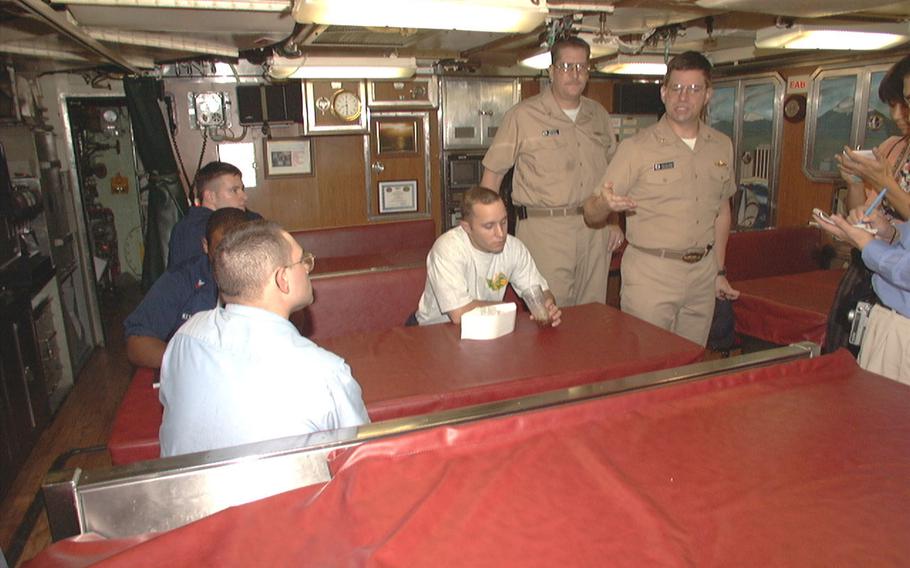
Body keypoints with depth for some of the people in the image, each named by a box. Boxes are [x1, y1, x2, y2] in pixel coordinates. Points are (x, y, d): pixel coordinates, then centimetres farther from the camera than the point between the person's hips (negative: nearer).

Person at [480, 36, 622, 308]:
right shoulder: (523, 115, -2)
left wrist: (614, 221, 15)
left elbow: (612, 171, 21)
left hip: (595, 229, 5)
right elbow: (492, 172, -2)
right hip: (544, 229, -5)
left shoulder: (598, 114, 14)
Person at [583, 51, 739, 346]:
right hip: (651, 273, -5)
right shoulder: (637, 147, -7)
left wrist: (720, 271, 18)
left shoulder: (722, 146, 9)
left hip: (703, 273, 5)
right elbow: (592, 214, -11)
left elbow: (722, 210, 19)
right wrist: (606, 203, -34)